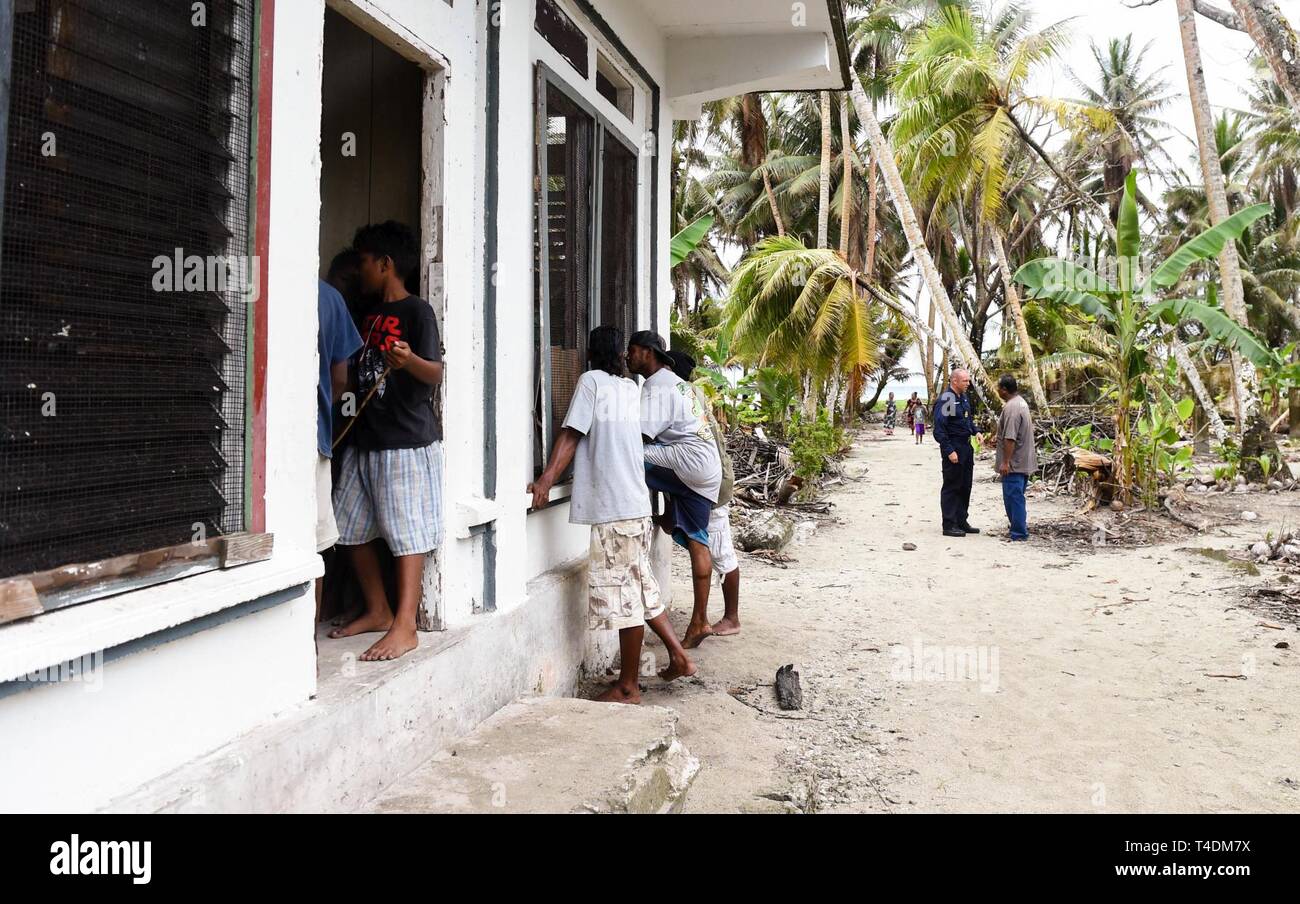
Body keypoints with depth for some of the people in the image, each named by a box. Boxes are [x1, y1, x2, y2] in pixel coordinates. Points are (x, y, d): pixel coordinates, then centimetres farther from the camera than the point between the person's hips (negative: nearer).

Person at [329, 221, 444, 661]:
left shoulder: (417, 311, -7)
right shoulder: (370, 315, 18)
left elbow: (436, 373, -18)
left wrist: (409, 360, -37)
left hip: (407, 442, -9)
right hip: (366, 439, 9)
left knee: (407, 533, -6)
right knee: (352, 529, 11)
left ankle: (405, 626, -2)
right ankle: (377, 611, 22)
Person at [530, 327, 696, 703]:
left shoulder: (591, 381, -5)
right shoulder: (631, 388, 13)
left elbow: (571, 435, -13)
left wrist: (545, 480, -16)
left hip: (613, 508, -8)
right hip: (635, 504, 8)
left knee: (625, 596, -2)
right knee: (640, 588, 19)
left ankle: (628, 687, 7)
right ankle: (679, 657, 23)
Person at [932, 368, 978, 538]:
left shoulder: (964, 397, 10)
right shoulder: (945, 399, -17)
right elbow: (939, 429, -20)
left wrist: (975, 432, 8)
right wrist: (949, 451, -21)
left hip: (966, 446, 9)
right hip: (953, 448, -9)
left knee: (965, 486, 14)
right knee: (951, 487, -2)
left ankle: (961, 521, 24)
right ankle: (949, 525, 5)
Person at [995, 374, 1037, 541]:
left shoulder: (1011, 408, -21)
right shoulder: (1021, 401, 13)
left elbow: (1010, 438, -25)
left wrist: (1005, 462, -23)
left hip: (1014, 463, -10)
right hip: (1023, 461, 10)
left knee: (1013, 497, -4)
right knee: (1016, 496, 17)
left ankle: (1019, 533, -1)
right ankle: (1020, 528, 25)